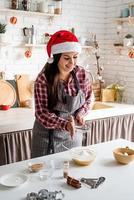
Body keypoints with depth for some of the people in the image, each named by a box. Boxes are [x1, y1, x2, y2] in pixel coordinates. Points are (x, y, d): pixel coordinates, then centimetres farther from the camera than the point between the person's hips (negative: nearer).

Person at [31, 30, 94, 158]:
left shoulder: (81, 74, -6)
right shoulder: (43, 79, -17)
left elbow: (88, 99, 8)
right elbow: (41, 112, -18)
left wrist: (80, 113, -12)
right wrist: (64, 124, -33)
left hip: (73, 135, 4)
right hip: (47, 136, -3)